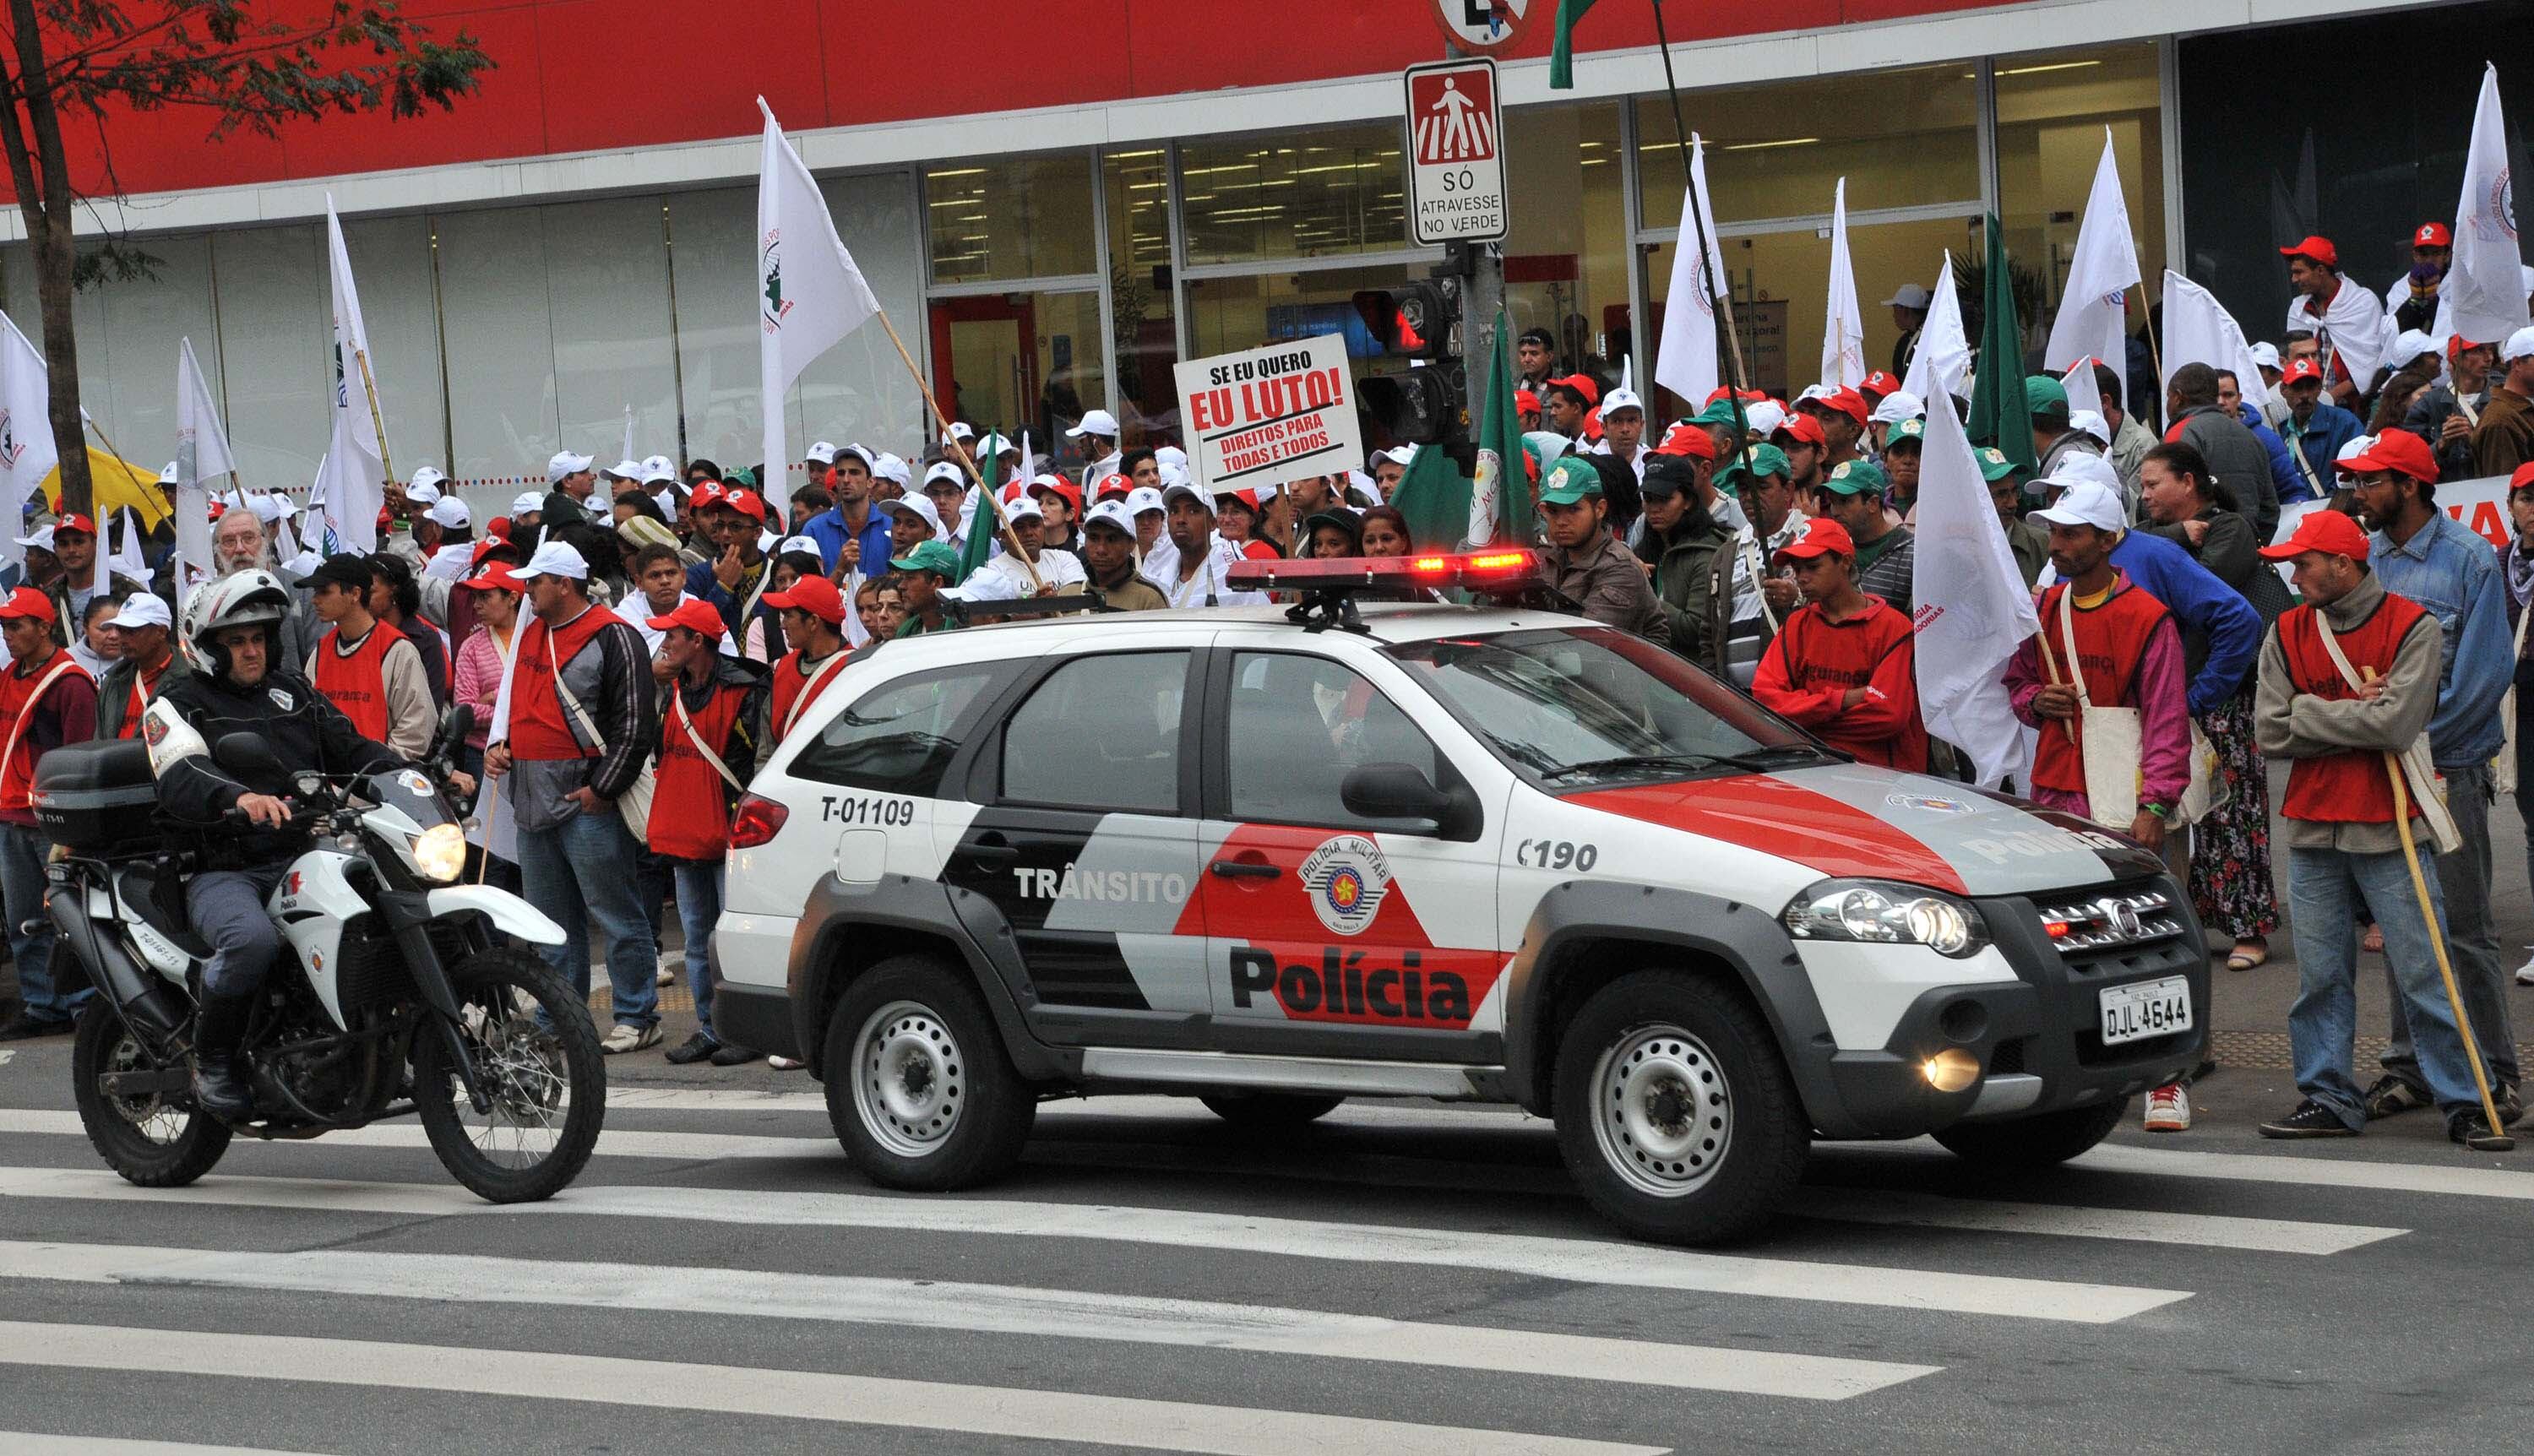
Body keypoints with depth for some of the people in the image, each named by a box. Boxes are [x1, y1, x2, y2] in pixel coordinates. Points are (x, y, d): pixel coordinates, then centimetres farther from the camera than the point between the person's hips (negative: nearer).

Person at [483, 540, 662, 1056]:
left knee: (615, 912, -5)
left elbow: (634, 724, -12)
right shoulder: (531, 635, 17)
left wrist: (601, 788, -15)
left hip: (587, 801, -9)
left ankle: (637, 1017, 0)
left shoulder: (612, 637, -8)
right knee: (551, 920, 12)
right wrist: (498, 745, 11)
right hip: (532, 801, 9)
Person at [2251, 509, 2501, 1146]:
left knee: (2423, 974, -3)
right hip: (2312, 830, 4)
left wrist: (2311, 713, -8)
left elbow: (2397, 723, -18)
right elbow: (2271, 732, -1)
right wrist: (2357, 714, -8)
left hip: (2388, 829, -4)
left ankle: (2465, 1100, 3)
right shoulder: (2288, 633, 8)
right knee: (2320, 976, 6)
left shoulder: (2412, 627, -5)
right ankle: (2328, 1099, 14)